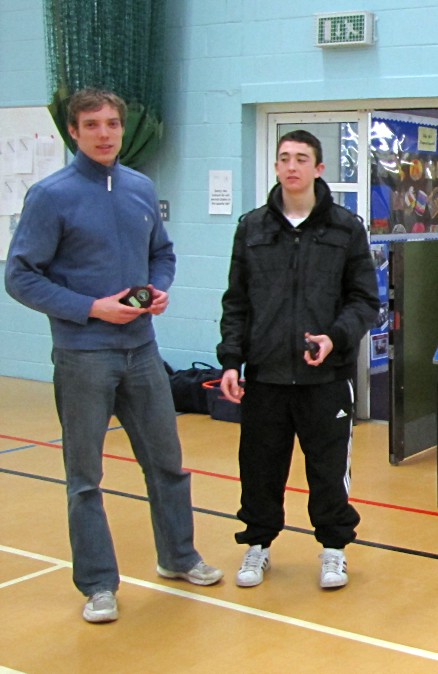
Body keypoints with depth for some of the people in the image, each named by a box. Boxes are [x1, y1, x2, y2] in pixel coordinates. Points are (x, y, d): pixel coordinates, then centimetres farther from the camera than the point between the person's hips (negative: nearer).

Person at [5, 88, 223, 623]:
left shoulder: (142, 189, 5)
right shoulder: (52, 195, -11)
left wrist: (161, 290, -3)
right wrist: (91, 308, -17)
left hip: (141, 349, 5)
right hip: (82, 355, -5)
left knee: (166, 460, 16)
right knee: (85, 476, 6)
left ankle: (178, 557, 35)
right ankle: (98, 584, 19)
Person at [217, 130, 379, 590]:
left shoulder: (346, 228, 3)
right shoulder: (252, 228, 8)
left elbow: (365, 300, 4)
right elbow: (236, 303, 10)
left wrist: (336, 337, -14)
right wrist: (231, 360, 1)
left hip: (326, 377, -1)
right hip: (264, 376, 2)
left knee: (329, 466, 5)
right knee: (260, 467, 8)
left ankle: (334, 548, 24)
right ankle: (258, 544, 26)